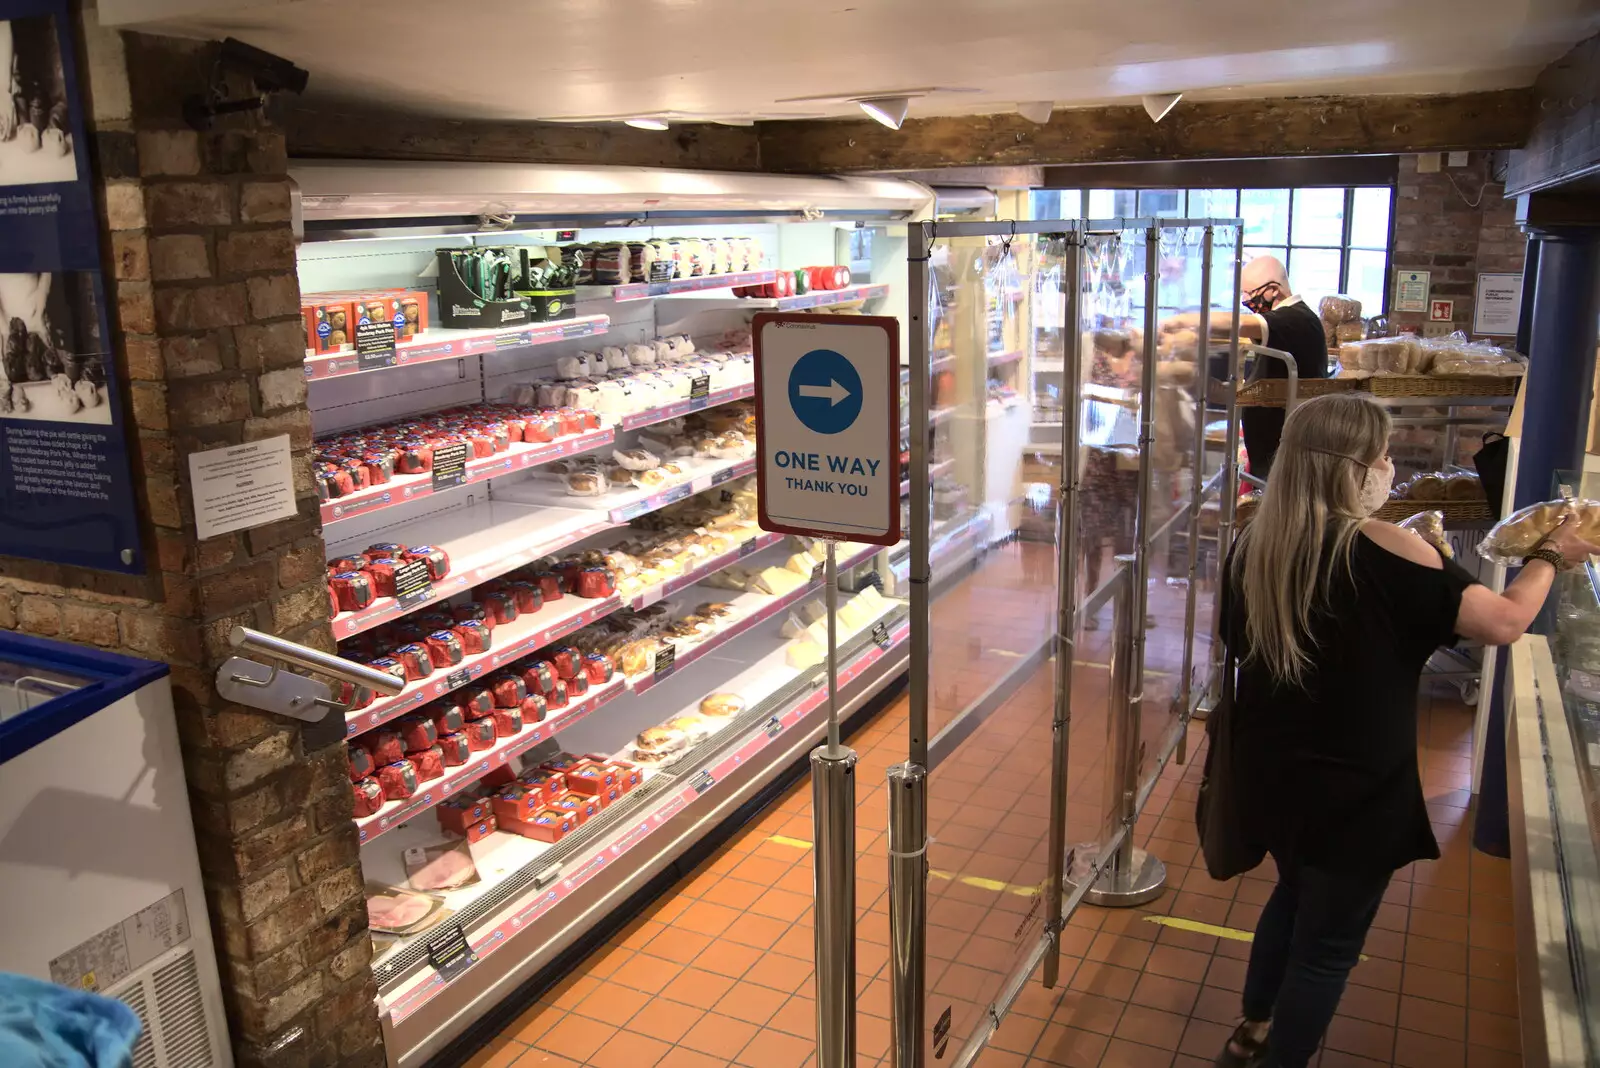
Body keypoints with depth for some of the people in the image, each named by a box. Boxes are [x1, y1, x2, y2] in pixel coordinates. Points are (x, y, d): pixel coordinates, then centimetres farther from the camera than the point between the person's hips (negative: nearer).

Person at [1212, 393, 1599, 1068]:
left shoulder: (1255, 544, -5)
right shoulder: (1382, 550, -23)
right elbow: (1504, 621, -18)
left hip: (1270, 773, 7)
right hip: (1353, 791, -7)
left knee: (1296, 894, 30)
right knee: (1328, 943, 13)